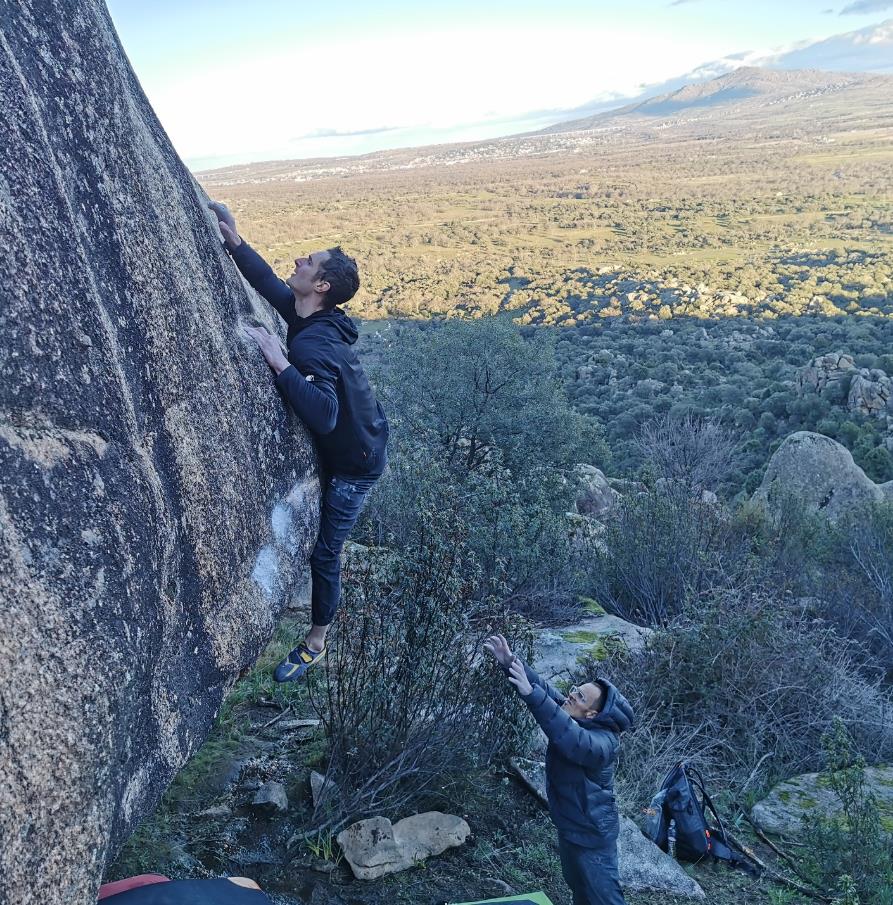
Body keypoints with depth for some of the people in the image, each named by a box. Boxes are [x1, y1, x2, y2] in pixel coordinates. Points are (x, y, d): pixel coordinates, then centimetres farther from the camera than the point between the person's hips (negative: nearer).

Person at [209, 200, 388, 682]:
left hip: (354, 462, -8)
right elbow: (270, 284, 12)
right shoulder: (310, 317, -5)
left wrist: (280, 363, -42)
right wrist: (233, 241, 4)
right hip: (349, 443, 9)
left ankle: (315, 643, 23)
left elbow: (323, 415, -44)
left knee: (323, 552, 5)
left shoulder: (313, 343, -33)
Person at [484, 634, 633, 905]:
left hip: (592, 833, -8)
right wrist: (509, 661, -26)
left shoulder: (603, 742, -33)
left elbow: (572, 741, -52)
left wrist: (530, 694, -60)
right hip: (568, 825, 8)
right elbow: (544, 687, -9)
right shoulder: (570, 714, -9)